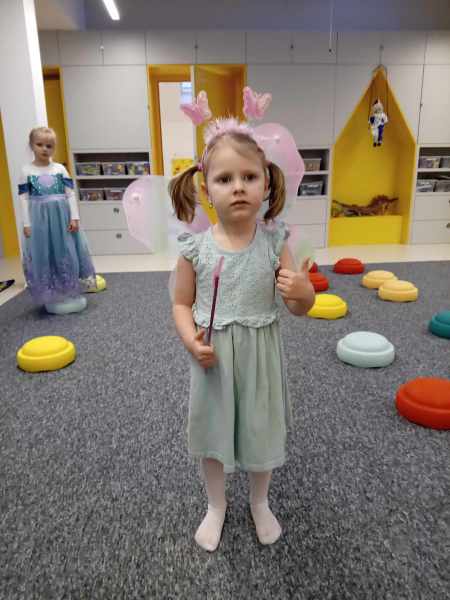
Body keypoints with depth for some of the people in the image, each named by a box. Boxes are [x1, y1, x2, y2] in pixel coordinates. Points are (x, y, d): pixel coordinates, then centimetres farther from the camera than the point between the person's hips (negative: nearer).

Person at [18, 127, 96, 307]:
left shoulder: (60, 169, 4)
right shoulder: (27, 171, 2)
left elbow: (70, 194, 3)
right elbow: (24, 199, 1)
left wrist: (74, 217, -5)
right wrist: (27, 224, -5)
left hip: (62, 217, 1)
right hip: (39, 219, -1)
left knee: (67, 253, 6)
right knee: (43, 255, 3)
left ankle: (71, 290, 19)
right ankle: (51, 294, 14)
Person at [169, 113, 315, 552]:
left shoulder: (274, 242, -11)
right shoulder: (195, 247, -11)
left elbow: (300, 308, -5)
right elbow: (182, 304, 0)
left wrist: (302, 292, -28)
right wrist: (191, 340, -18)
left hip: (259, 358, 0)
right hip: (212, 358, 0)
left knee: (260, 432, 19)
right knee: (212, 433, 18)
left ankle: (259, 503, 50)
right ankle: (216, 506, 48)